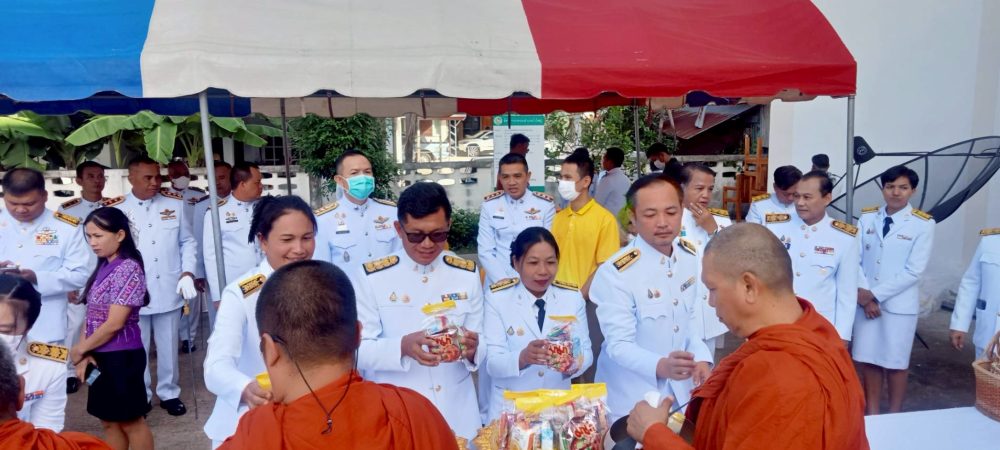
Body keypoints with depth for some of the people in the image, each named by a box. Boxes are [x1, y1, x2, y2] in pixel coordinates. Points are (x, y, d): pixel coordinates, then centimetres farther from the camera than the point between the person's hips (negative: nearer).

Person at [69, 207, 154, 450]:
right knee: (109, 421, 18)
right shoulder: (102, 268, 8)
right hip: (100, 356, 8)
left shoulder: (128, 268, -18)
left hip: (121, 356, -8)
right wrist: (84, 354, -4)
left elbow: (115, 323, -20)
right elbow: (92, 316, 7)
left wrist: (79, 349, -8)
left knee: (130, 421, 6)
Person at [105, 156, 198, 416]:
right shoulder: (115, 209, -3)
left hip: (169, 290, 2)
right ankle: (140, 396, 28)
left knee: (168, 346, 12)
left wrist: (187, 273, -4)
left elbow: (188, 242, 8)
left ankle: (169, 393, 28)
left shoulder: (175, 204, 4)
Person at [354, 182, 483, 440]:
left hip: (457, 413, 3)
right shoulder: (372, 277, -9)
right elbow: (359, 350, -11)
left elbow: (480, 348, 2)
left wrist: (471, 349, -21)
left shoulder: (467, 274, -1)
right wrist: (402, 346, -28)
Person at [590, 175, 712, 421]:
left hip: (682, 388, 6)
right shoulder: (615, 273, -24)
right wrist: (660, 366, -41)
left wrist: (700, 358, -8)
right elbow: (618, 345, -24)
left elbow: (692, 315, 8)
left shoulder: (690, 255, -4)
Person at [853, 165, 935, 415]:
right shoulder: (867, 217, 3)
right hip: (865, 301, 3)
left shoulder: (923, 224, -7)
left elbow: (913, 271, -12)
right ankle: (871, 415, 23)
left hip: (899, 304, -3)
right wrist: (864, 294, -10)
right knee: (868, 360, 9)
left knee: (895, 363, 8)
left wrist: (875, 294, -13)